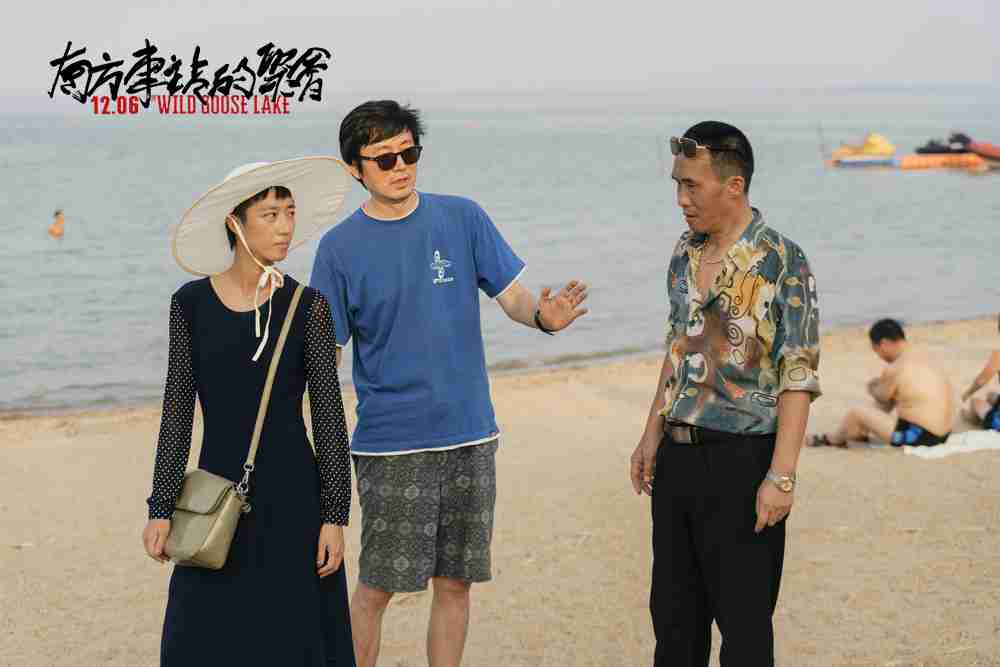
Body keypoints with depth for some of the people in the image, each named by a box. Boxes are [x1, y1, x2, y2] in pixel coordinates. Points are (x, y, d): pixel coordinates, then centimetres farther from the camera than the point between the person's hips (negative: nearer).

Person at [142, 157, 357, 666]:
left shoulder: (307, 308, -4)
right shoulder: (191, 304, 0)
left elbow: (328, 416, -2)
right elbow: (177, 412, 3)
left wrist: (335, 515, -6)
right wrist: (161, 509, 1)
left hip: (293, 496, -1)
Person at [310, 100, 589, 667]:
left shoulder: (463, 219, 2)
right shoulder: (341, 247, -2)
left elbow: (512, 295, 3)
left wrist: (543, 315, -21)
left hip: (469, 434, 2)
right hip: (391, 443, -2)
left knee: (455, 582, 9)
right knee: (378, 586, -2)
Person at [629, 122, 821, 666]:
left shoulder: (782, 263, -13)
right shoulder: (684, 254, 8)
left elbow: (798, 377, -15)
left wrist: (781, 476, -19)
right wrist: (652, 436, 16)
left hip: (741, 458, -7)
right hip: (678, 456, 7)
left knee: (743, 620, 1)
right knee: (673, 611, 15)